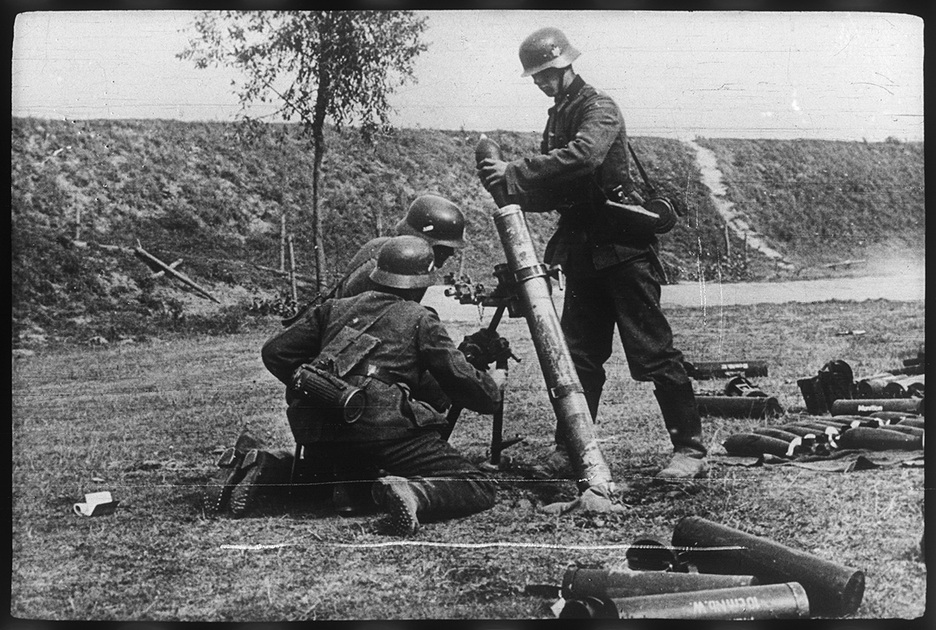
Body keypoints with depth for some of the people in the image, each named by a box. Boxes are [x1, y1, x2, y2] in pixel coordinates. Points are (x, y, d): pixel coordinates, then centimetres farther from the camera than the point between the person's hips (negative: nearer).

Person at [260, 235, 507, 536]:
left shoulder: (336, 308, 25)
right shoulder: (419, 319, 12)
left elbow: (275, 352, 24)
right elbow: (460, 378, 9)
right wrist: (493, 385, 30)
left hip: (318, 433, 6)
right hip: (383, 426, -6)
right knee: (478, 489, -2)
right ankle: (413, 494, -30)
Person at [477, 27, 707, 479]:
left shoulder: (599, 109, -7)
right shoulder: (557, 118, 18)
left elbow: (582, 157, -29)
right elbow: (554, 192, 17)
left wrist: (514, 173, -27)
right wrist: (510, 188, -2)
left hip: (624, 250, -8)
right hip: (583, 252, 8)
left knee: (653, 352, -7)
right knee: (579, 356, 8)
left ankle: (690, 449, -1)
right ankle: (569, 449, 15)